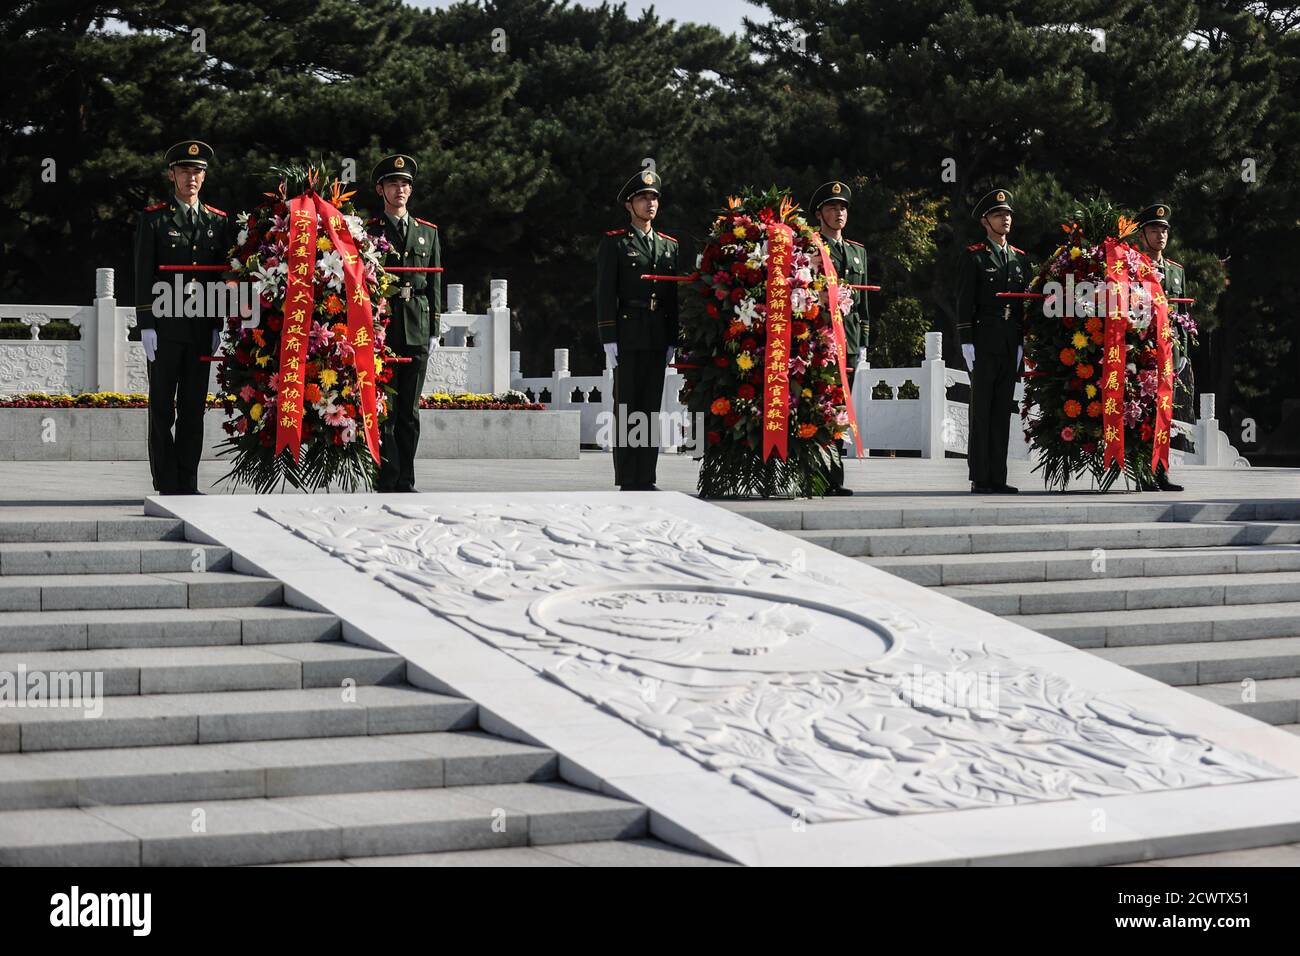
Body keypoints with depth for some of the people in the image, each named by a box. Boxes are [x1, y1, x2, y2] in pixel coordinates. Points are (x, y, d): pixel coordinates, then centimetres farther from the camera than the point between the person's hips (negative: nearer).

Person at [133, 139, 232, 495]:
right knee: (162, 407, -1)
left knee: (194, 406, 5)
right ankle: (167, 485, 2)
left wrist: (218, 326, 5)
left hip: (201, 328, 3)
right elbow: (143, 275, -3)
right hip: (164, 326, -3)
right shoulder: (154, 218, 1)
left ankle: (188, 484, 10)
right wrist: (146, 325, -9)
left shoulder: (218, 221, 11)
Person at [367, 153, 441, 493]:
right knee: (383, 410, -5)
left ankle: (405, 483, 9)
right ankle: (388, 481, -4)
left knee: (409, 410, 5)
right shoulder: (367, 231, 4)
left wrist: (434, 329, 7)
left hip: (417, 331, 3)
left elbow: (434, 283, 14)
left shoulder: (428, 232, 15)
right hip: (380, 327, -3)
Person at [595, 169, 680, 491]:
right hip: (627, 339, -5)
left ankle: (646, 480, 7)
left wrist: (673, 342, 9)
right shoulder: (614, 243, 1)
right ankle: (627, 481, -2)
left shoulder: (669, 246, 16)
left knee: (651, 409, 5)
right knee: (627, 408, -4)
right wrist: (609, 341, -11)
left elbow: (674, 298, 16)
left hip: (659, 340, 5)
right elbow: (605, 295, -4)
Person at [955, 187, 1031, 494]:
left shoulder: (1020, 258, 16)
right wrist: (966, 342, -12)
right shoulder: (974, 256, -1)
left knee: (1003, 412, 6)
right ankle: (980, 479, -4)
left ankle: (997, 478, 8)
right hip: (984, 344, -5)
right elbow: (964, 302, -5)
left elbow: (1023, 304, 17)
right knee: (981, 412, -4)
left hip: (1011, 345, 5)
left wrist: (1021, 343, 9)